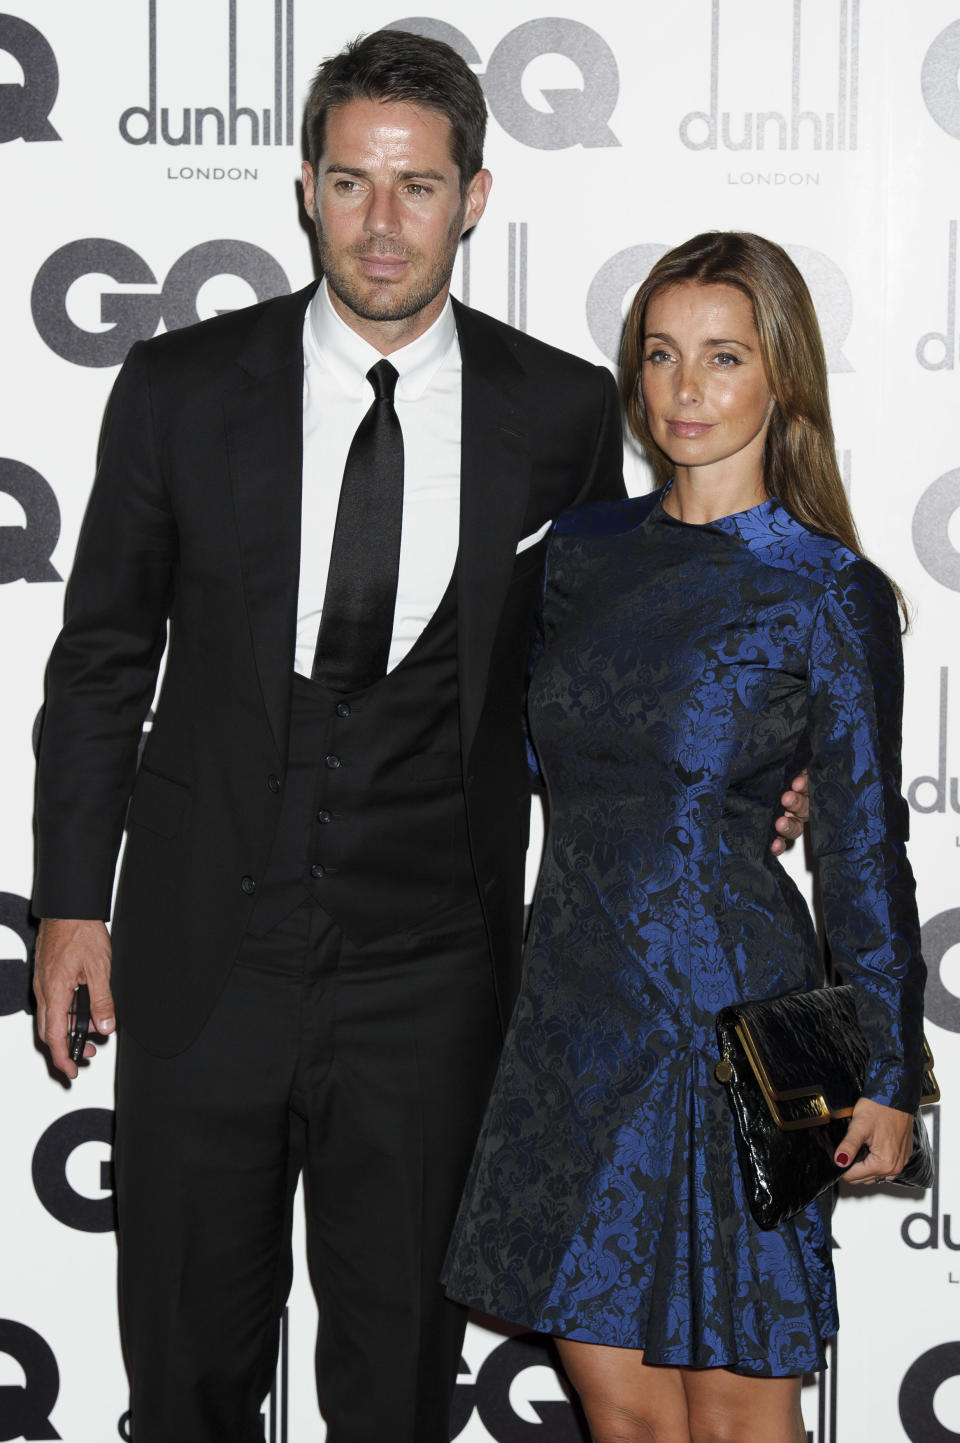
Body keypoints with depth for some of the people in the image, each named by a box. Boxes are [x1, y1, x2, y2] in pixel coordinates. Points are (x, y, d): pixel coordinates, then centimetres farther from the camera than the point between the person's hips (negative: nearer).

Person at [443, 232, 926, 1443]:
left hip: (728, 1018, -5)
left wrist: (888, 1076, -3)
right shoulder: (584, 550, 7)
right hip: (574, 1014, 5)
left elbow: (865, 853, -4)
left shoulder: (829, 595, -7)